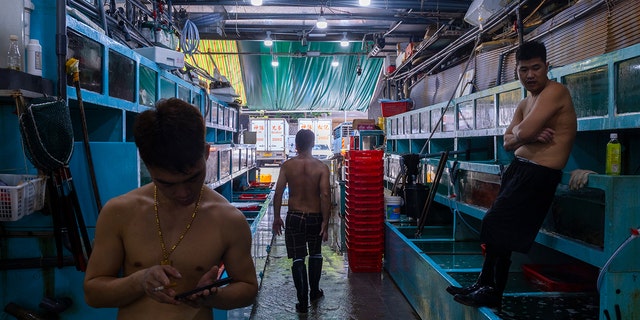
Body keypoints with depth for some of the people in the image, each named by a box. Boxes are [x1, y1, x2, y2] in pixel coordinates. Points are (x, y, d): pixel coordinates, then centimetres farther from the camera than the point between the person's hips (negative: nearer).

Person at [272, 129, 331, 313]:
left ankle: (303, 302, 8)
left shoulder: (287, 166, -5)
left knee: (298, 259, 6)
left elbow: (278, 193, -6)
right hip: (315, 217, 1)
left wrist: (276, 218, 4)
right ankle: (314, 292, 35)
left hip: (294, 217, 0)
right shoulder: (321, 167, -8)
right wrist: (325, 222, -9)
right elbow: (325, 196, -14)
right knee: (315, 254, 21)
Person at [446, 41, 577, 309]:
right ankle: (485, 285, 20)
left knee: (497, 226, -9)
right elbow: (508, 142, 10)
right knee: (497, 228, 9)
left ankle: (492, 292, 7)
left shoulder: (554, 91, -12)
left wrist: (520, 132, 0)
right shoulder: (525, 103, 16)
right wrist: (529, 136, -10)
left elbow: (522, 133, -23)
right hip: (518, 167, 9)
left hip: (539, 174, -8)